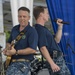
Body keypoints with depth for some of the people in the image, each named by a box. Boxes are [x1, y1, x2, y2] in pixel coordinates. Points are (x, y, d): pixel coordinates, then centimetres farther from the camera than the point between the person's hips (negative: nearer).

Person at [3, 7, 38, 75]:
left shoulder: (32, 31, -10)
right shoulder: (14, 29, 13)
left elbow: (33, 50, -20)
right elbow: (9, 42, 25)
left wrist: (16, 52, -23)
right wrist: (7, 49, 1)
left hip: (23, 63, -7)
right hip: (12, 62, 7)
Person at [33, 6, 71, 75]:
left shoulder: (43, 28, 17)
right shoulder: (40, 29, -16)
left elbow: (56, 40, 22)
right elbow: (43, 48, -25)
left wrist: (60, 27, 16)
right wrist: (52, 63, -29)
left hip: (59, 58, 10)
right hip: (54, 59, -10)